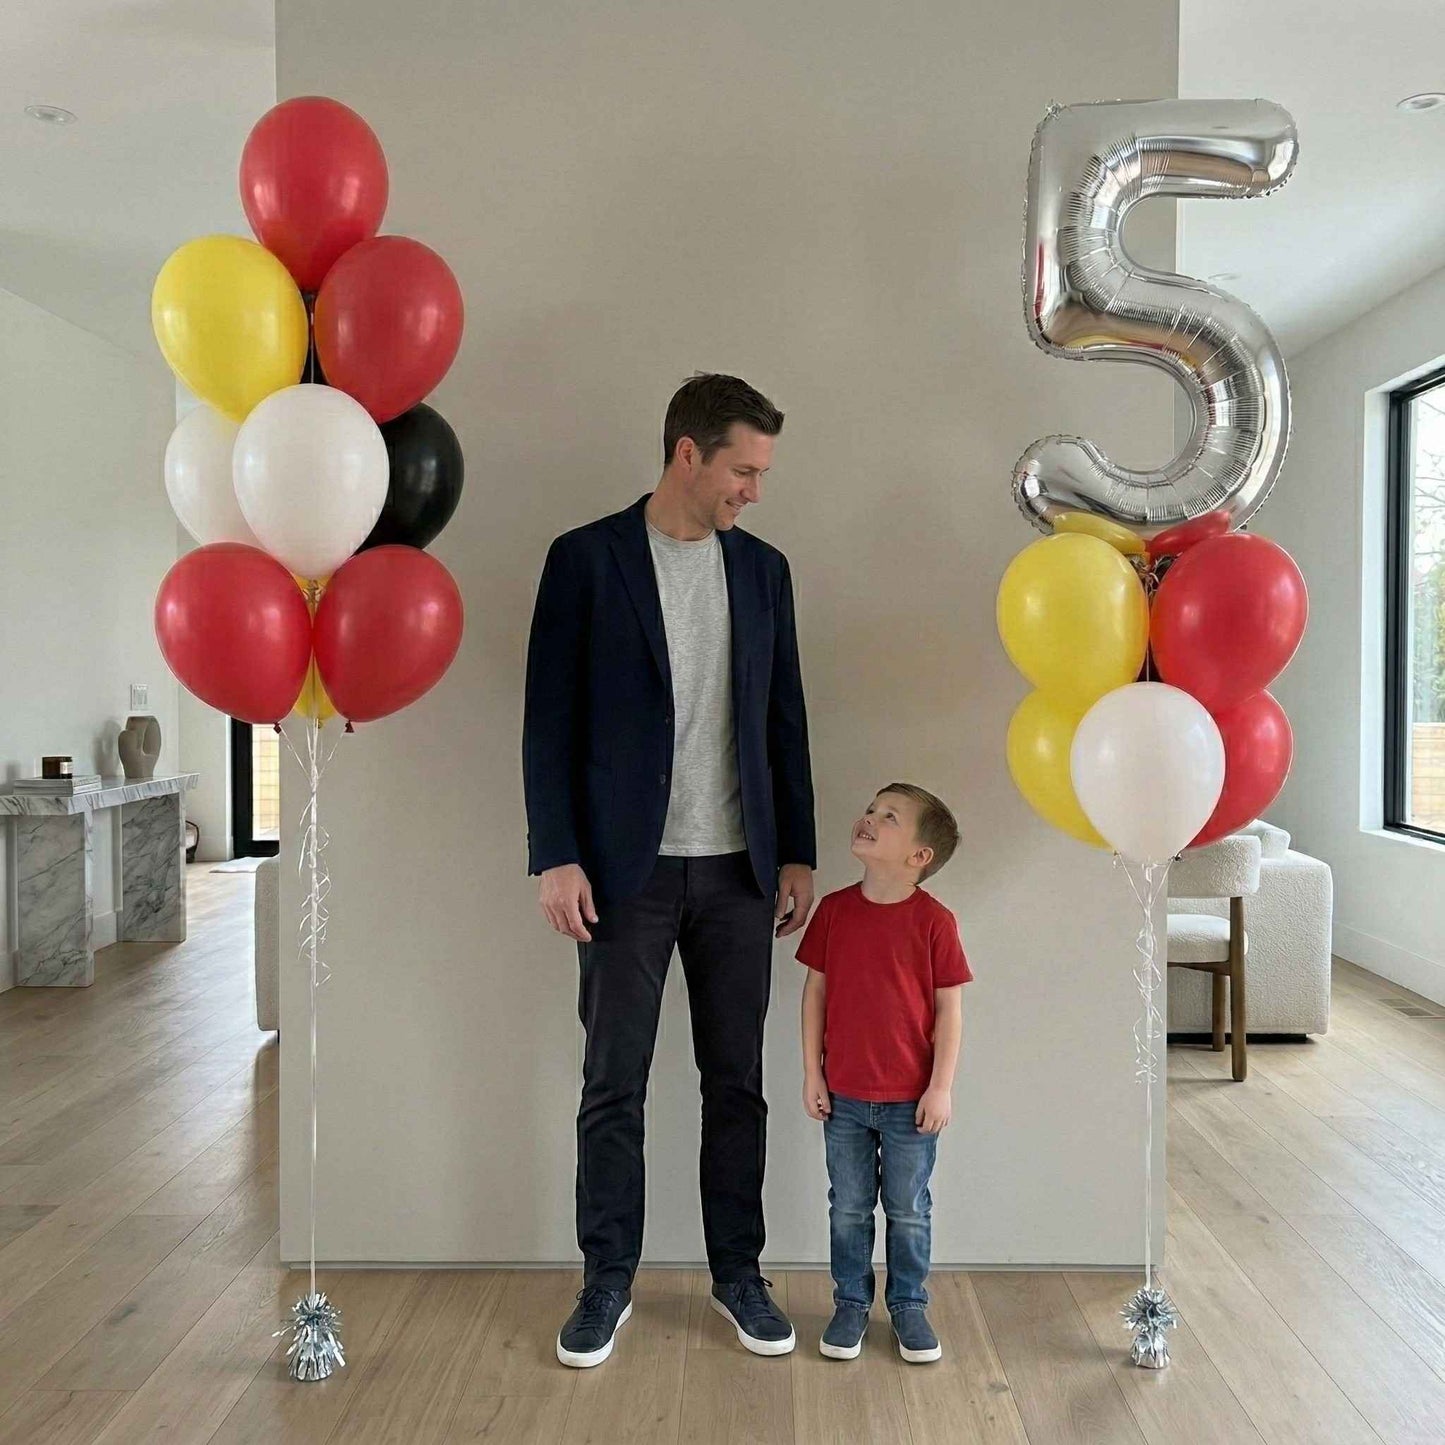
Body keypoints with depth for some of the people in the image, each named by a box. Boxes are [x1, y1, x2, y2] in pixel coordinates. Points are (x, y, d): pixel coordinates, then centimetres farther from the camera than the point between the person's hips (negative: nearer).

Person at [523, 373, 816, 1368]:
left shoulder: (764, 569, 8)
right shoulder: (587, 559, -4)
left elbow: (785, 719, 11)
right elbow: (551, 718, -5)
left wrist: (798, 853, 8)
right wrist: (557, 857, -10)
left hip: (739, 870, 4)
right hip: (627, 869, -3)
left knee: (737, 1080, 10)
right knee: (614, 1085, 7)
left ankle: (739, 1272, 26)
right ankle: (609, 1280, 23)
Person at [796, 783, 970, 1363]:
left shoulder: (934, 920, -11)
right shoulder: (834, 909, -3)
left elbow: (949, 1008, -7)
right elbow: (815, 993, 2)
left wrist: (941, 1087, -8)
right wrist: (811, 1074, 1)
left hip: (911, 1099, -2)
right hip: (844, 1096, 2)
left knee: (909, 1211, 13)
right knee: (848, 1208, 14)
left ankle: (909, 1306, 31)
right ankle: (851, 1303, 31)